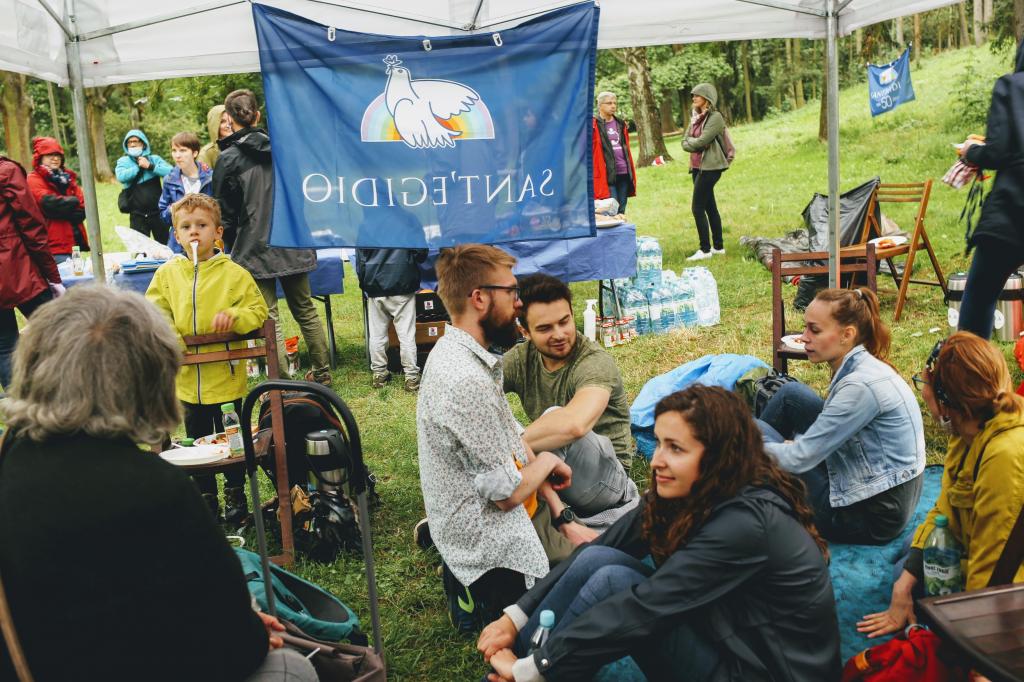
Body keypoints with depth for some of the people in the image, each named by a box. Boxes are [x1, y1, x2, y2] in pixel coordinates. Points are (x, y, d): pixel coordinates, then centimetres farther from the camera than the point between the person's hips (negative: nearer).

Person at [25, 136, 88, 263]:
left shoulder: (67, 177, 17)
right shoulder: (33, 180, -1)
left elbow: (82, 210, 6)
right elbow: (49, 203, -19)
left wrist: (58, 211, -10)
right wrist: (73, 201, -3)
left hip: (74, 242, 6)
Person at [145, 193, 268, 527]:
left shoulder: (234, 273, -6)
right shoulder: (167, 274, 2)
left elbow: (258, 312, -5)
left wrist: (233, 316, -23)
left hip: (226, 377, -3)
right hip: (187, 379, 3)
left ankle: (235, 497, 30)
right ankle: (206, 500, 31)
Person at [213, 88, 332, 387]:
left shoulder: (227, 160, -8)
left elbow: (227, 213, -4)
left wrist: (234, 249, 11)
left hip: (255, 248, -5)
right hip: (292, 244, 5)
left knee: (269, 319, 0)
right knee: (305, 310, 15)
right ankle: (322, 373, 24)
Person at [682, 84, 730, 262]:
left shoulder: (715, 117, -11)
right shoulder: (696, 117, 14)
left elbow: (701, 141, -19)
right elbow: (685, 143, 10)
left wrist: (690, 142, -2)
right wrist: (694, 144, -9)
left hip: (710, 167, -9)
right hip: (697, 166, 9)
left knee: (698, 207, -9)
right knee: (710, 207, 12)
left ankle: (705, 249, -3)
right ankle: (718, 247, 19)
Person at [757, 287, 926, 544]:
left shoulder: (861, 385, -25)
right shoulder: (857, 366, 2)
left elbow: (801, 459, -22)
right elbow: (823, 438, 14)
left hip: (873, 515, -9)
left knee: (755, 429, -9)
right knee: (791, 394, 7)